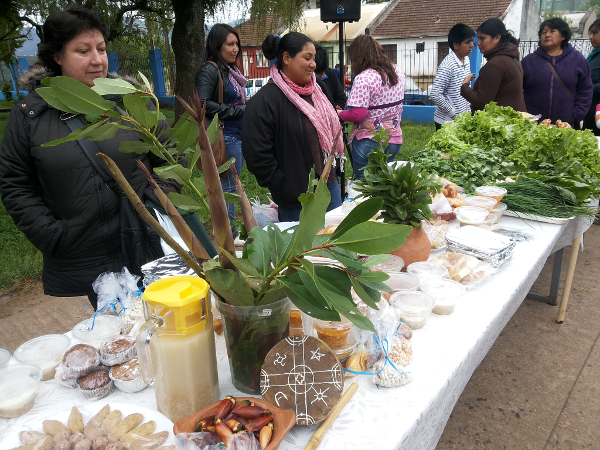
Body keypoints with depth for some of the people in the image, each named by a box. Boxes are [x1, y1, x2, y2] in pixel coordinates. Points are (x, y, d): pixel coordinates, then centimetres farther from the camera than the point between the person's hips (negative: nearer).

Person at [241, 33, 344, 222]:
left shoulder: (316, 90, 9)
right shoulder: (264, 101, -16)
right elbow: (257, 155, -20)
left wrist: (333, 167, 14)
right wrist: (283, 188, -16)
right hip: (294, 198, -7)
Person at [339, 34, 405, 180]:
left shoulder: (363, 78, -18)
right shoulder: (398, 72, 6)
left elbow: (358, 115, -22)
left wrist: (340, 114, -6)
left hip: (369, 142, -8)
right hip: (394, 139, 8)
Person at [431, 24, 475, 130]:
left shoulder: (466, 61, 9)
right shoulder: (447, 66, -17)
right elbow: (435, 95, -23)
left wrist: (469, 107, 10)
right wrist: (453, 113, -16)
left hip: (463, 119, 8)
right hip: (447, 122, -8)